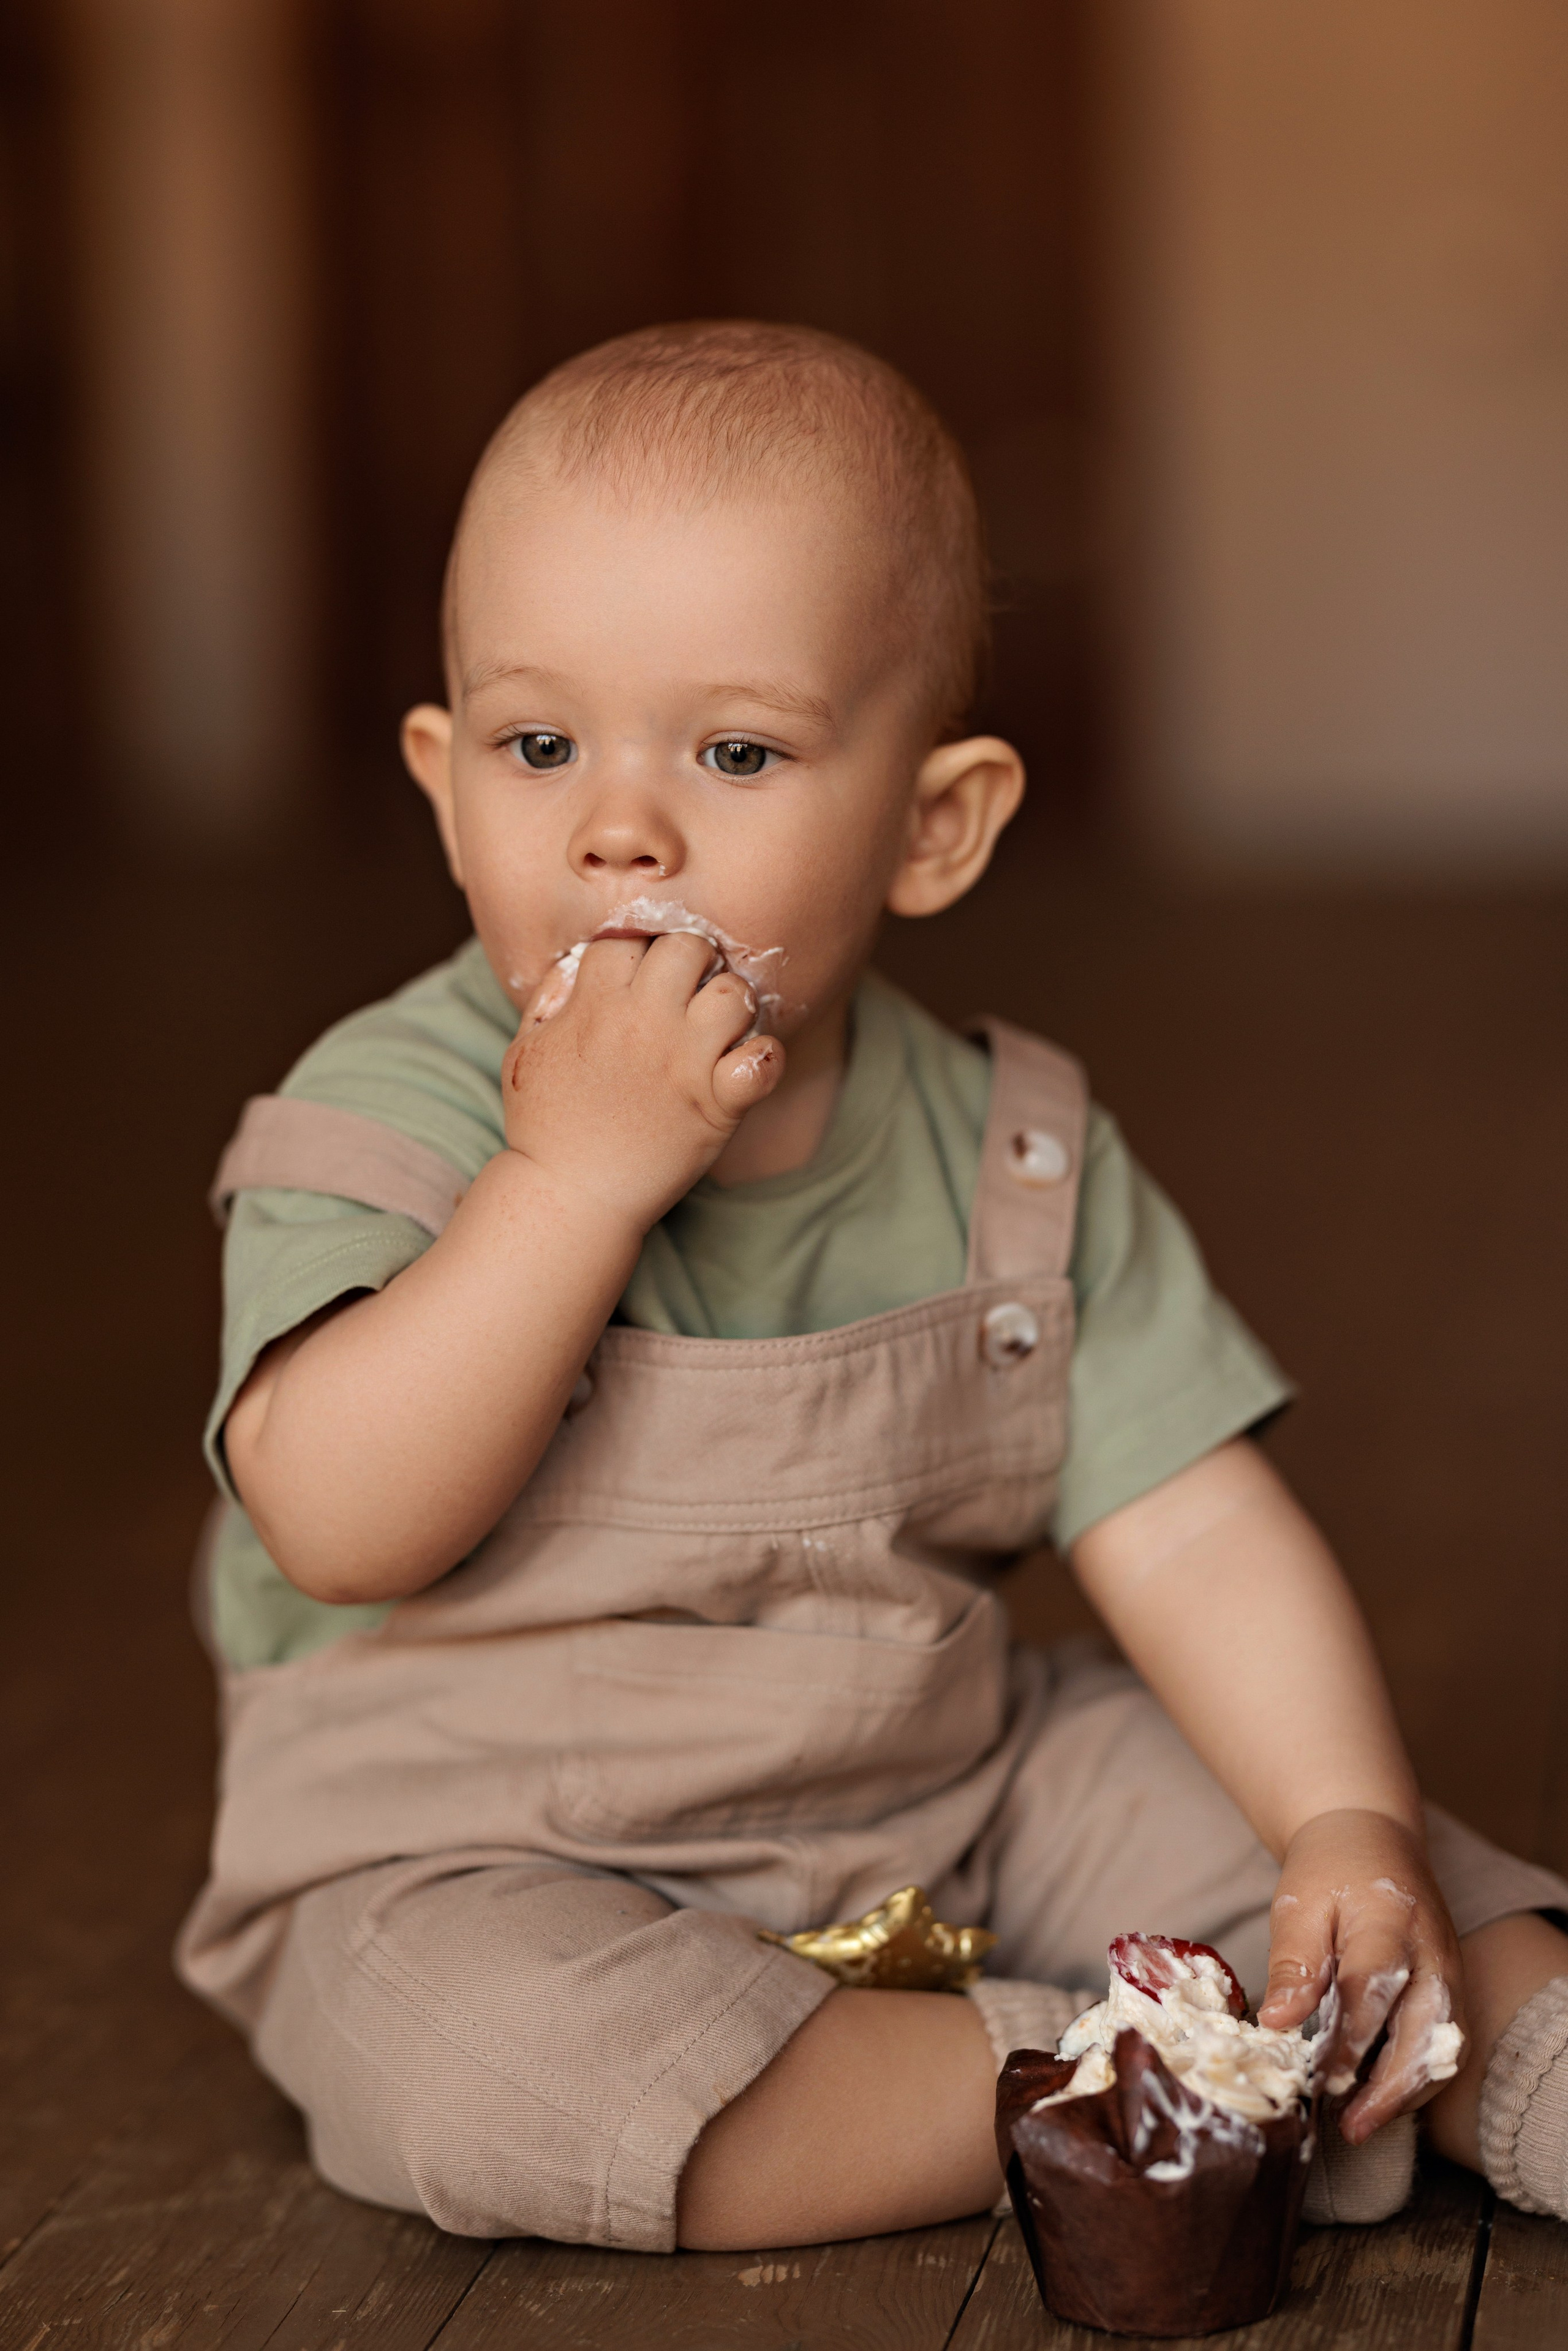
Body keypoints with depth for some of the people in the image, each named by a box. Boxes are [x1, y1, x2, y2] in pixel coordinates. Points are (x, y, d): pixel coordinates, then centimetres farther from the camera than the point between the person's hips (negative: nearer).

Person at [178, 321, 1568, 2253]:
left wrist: (1353, 1826, -20)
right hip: (473, 1866, -4)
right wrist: (582, 1165, -32)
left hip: (941, 1802, 4)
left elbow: (1194, 1533, -5)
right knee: (480, 2061, -32)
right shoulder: (385, 1118, -14)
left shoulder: (1010, 1152, -3)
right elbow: (344, 1524, -28)